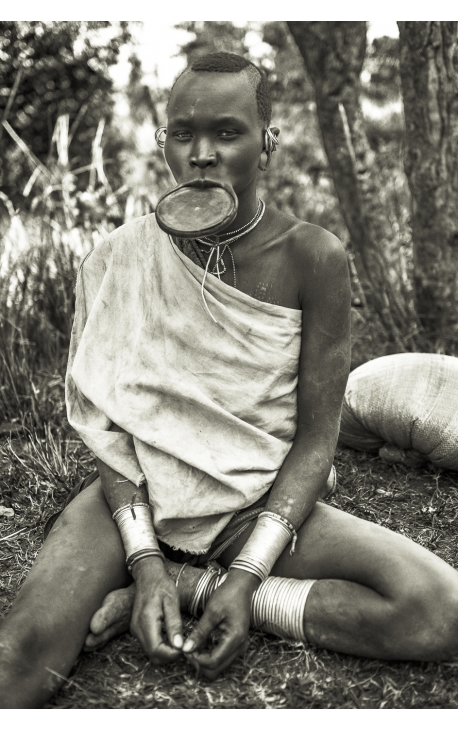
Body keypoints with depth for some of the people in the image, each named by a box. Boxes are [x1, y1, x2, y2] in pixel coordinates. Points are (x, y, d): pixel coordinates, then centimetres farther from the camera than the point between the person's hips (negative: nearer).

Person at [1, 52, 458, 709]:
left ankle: (190, 587, -11)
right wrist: (144, 561, -19)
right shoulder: (121, 260, -6)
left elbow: (315, 437, -9)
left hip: (261, 505, 3)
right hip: (140, 501, -2)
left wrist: (247, 576, -19)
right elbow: (109, 425, -5)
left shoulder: (312, 258, -9)